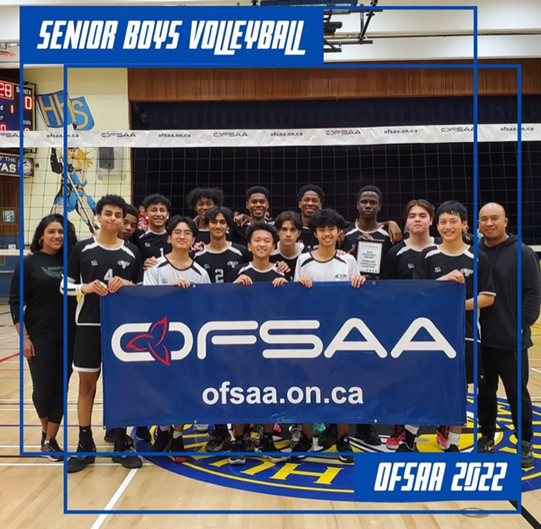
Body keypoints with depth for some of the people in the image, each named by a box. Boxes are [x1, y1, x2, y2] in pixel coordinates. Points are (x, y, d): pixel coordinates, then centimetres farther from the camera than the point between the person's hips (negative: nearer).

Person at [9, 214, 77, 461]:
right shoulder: (29, 263, -4)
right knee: (43, 389, 2)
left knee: (60, 389, 6)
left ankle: (50, 440, 20)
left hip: (67, 336, 2)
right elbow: (15, 302, -4)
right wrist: (24, 337, -9)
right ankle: (46, 431, 30)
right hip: (39, 337, -2)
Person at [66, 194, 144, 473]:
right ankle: (85, 445, 20)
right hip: (89, 325, -1)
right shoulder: (82, 249, 0)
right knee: (87, 383, 6)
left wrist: (127, 284, -12)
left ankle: (121, 444, 20)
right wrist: (86, 287, -16)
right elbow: (66, 286, 2)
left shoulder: (132, 252, 4)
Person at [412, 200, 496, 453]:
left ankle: (452, 444, 25)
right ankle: (409, 437, 25)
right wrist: (443, 280, -17)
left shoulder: (477, 258, -1)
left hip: (464, 334, 0)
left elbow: (488, 297, -2)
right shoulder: (427, 256, 1)